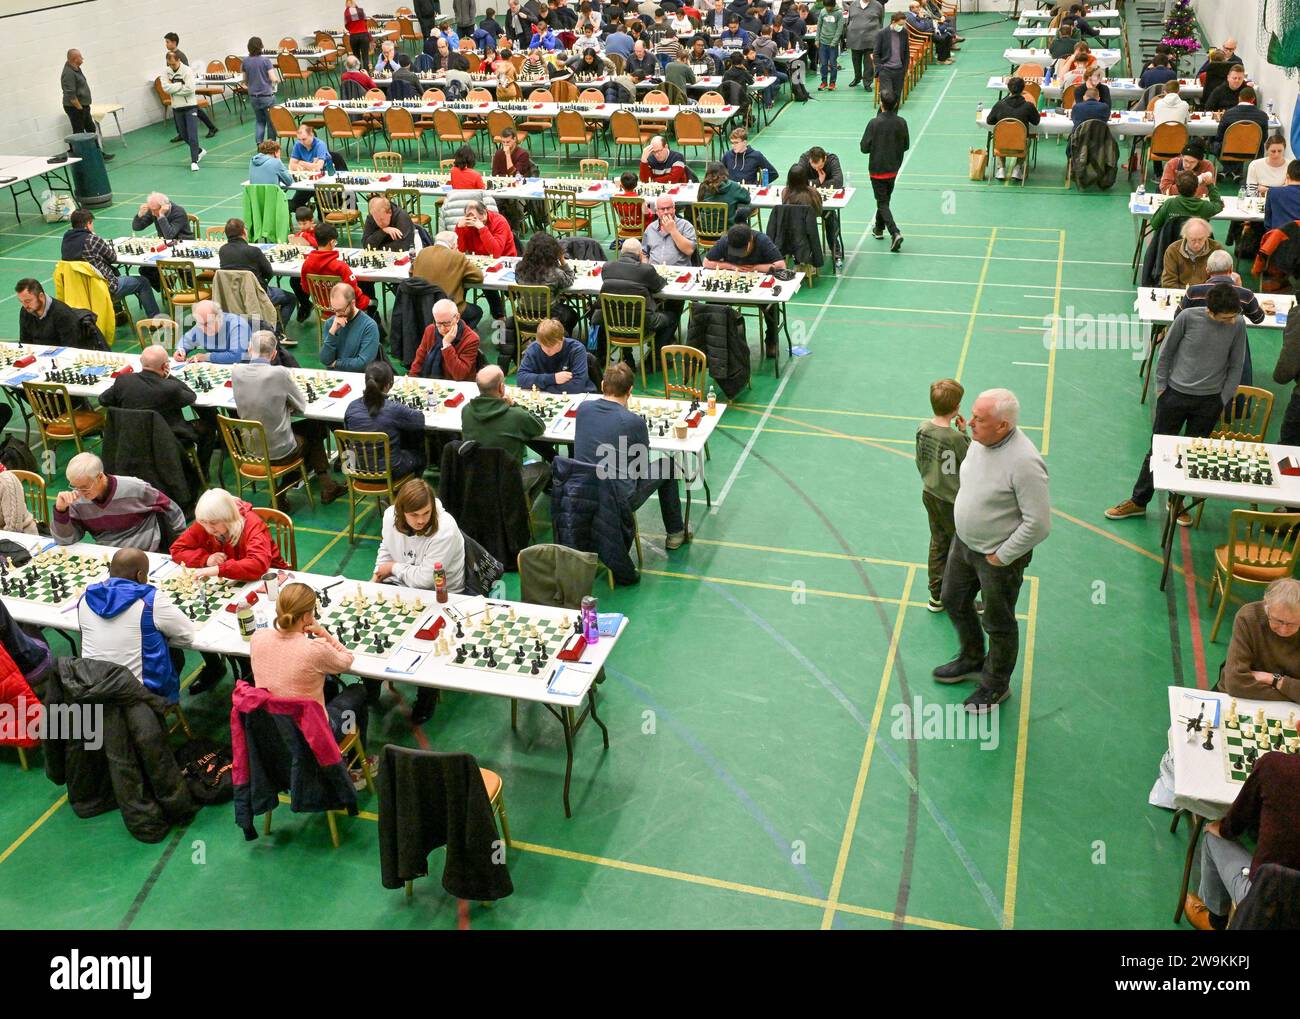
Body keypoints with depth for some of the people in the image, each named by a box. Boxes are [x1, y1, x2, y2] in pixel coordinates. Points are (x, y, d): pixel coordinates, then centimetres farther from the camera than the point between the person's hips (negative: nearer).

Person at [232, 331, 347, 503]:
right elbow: (301, 407, -8)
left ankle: (326, 486, 38)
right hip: (280, 452, -5)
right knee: (317, 426, 25)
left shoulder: (236, 372, -9)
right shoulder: (279, 373, -23)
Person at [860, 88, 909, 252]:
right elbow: (906, 145, 5)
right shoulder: (901, 123, -6)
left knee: (882, 203, 0)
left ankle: (895, 233, -17)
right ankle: (879, 228, 36)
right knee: (885, 199, 22)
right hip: (894, 169, 4)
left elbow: (864, 148, -15)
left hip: (877, 169, -4)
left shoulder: (874, 123, -19)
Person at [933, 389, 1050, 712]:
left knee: (997, 623, 13)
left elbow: (1038, 524, -28)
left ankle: (996, 684, 38)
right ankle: (972, 658, 51)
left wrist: (1002, 556, -19)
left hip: (999, 556, -8)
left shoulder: (1023, 463, -33)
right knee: (954, 601, 25)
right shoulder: (980, 441, -8)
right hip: (964, 541, 8)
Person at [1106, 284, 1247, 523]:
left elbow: (1236, 366, 2)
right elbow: (1166, 352, -1)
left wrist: (1222, 401, 1)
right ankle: (1139, 501, 22)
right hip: (1175, 394, -1)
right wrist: (1160, 386, 0)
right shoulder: (1188, 317, -14)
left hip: (1209, 401, 1)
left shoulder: (1238, 325, -8)